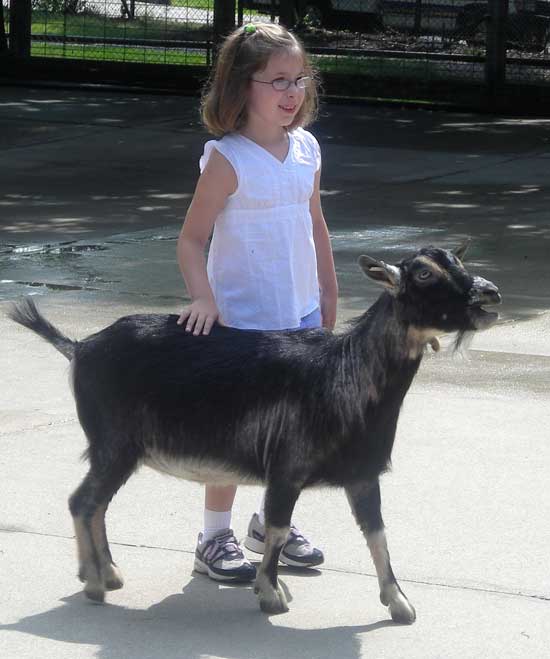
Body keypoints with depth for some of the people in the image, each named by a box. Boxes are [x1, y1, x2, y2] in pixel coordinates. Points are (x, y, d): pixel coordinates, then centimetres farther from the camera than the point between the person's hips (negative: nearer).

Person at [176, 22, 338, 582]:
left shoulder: (306, 149, 4)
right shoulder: (228, 159, -14)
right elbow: (192, 239, -14)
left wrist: (328, 293, 19)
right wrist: (202, 296, -27)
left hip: (301, 314, 6)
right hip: (243, 319, -6)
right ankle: (214, 537, 12)